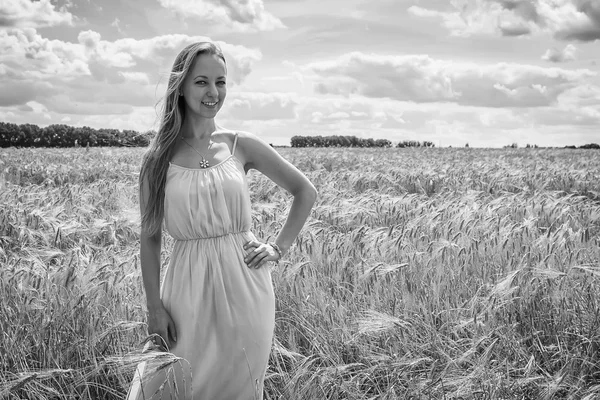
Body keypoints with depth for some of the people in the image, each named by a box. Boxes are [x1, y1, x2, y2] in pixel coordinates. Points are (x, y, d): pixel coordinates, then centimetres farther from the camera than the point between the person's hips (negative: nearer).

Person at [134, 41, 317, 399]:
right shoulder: (159, 157, 0)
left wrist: (279, 247, 3)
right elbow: (150, 238, 2)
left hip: (245, 288, 1)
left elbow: (306, 191, 11)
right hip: (189, 291, -1)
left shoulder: (242, 145, 1)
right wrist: (155, 307, -3)